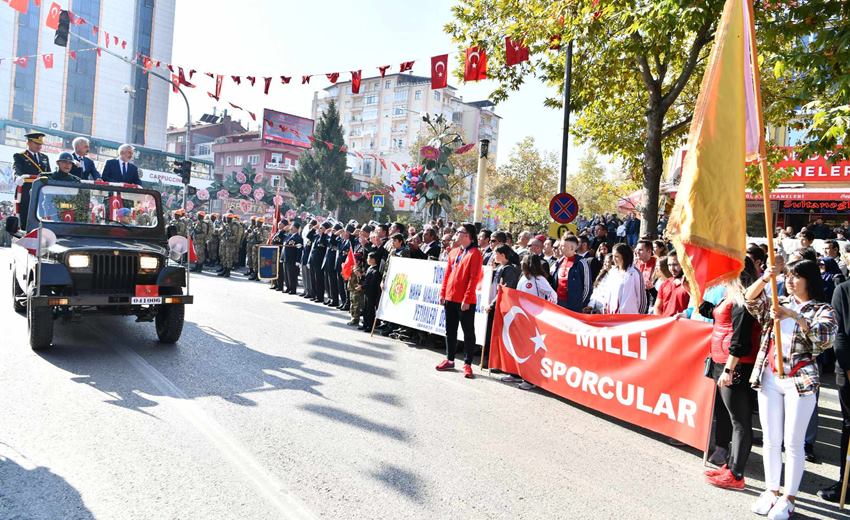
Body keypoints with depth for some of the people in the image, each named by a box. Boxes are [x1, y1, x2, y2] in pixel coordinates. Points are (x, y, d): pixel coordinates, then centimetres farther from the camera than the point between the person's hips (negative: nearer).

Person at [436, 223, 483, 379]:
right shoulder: (453, 252, 13)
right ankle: (449, 360, 26)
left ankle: (467, 364, 8)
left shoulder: (475, 254, -8)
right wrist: (443, 293, 10)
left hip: (466, 301, -7)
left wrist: (467, 299, -17)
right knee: (450, 330, 14)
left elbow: (473, 278, -14)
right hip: (450, 298, 7)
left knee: (468, 332, 2)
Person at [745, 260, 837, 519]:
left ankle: (789, 497, 16)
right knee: (771, 440, 11)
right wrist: (765, 278, -17)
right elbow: (750, 300, -2)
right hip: (769, 379, 4)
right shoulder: (779, 304, 10)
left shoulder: (822, 310, -2)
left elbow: (825, 337, -20)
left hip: (800, 382, -4)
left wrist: (794, 316, -30)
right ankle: (771, 490, 23)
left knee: (793, 442, 3)